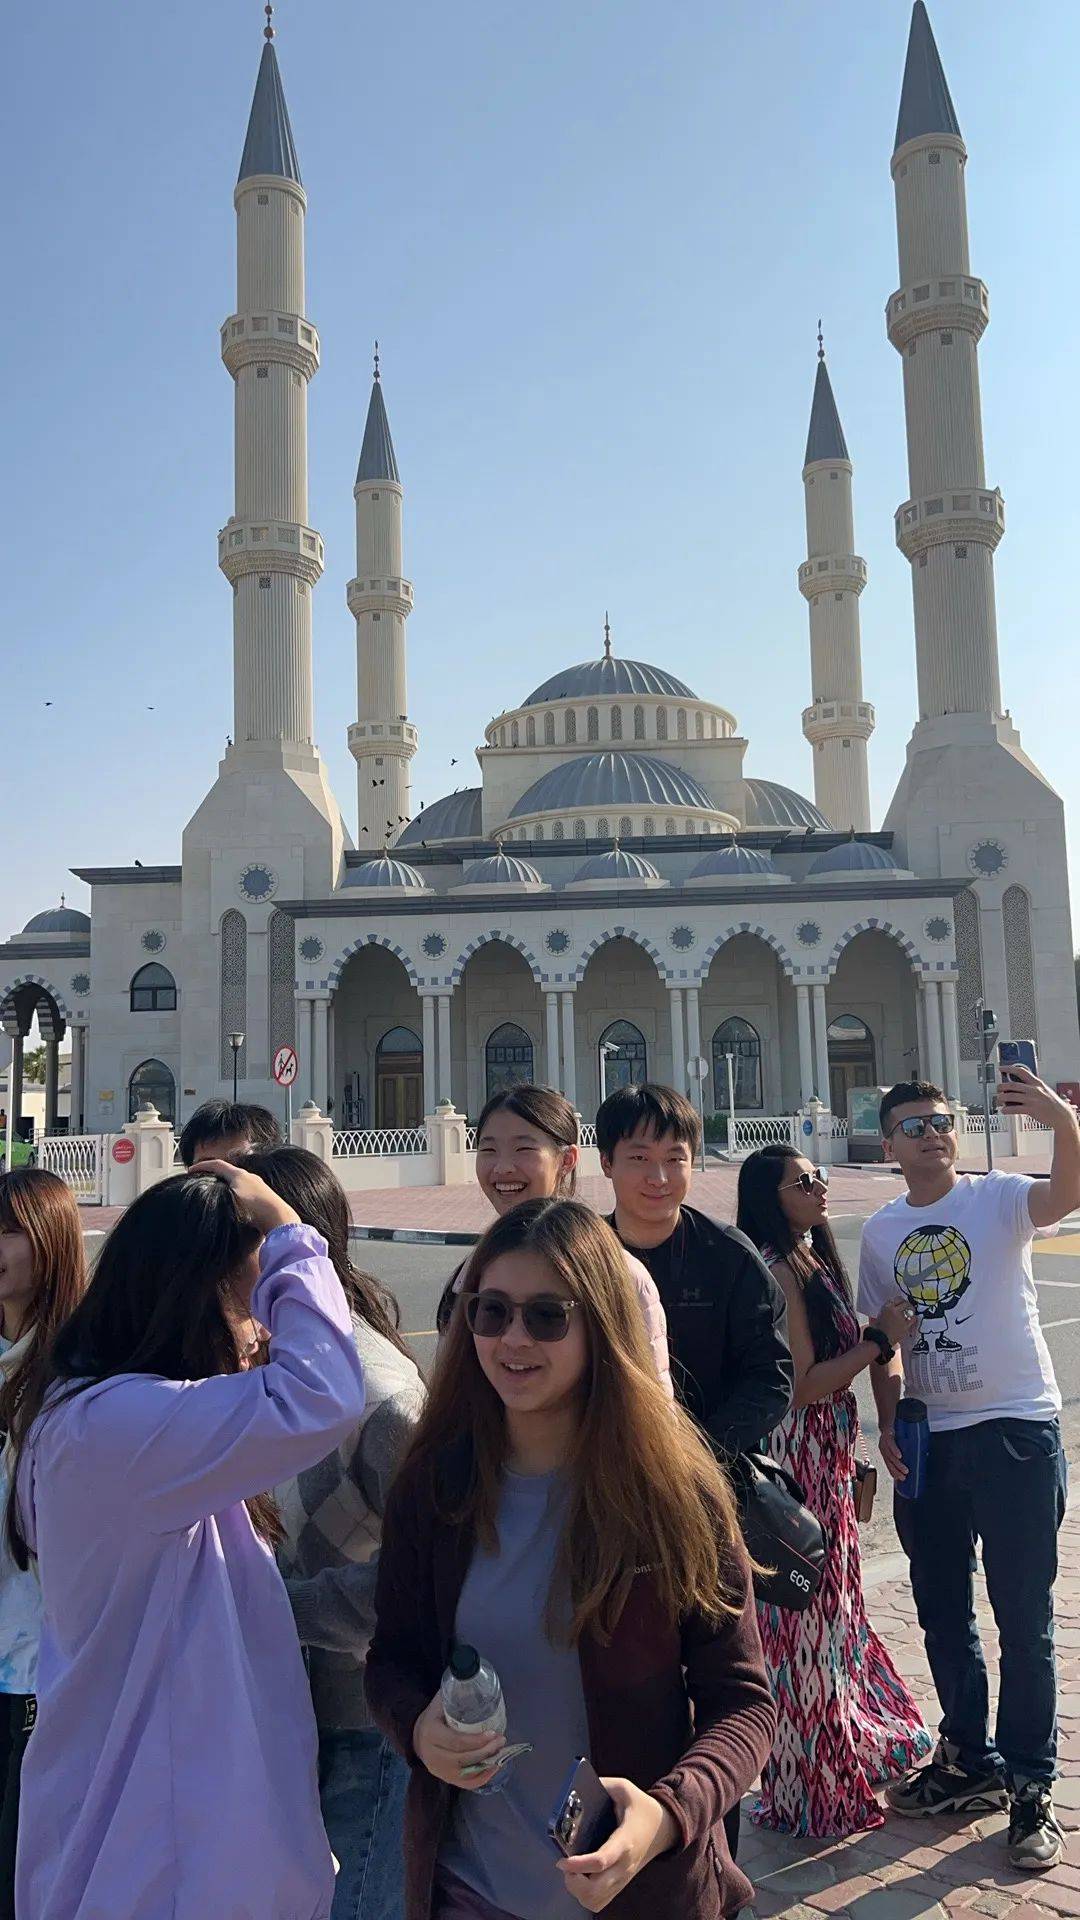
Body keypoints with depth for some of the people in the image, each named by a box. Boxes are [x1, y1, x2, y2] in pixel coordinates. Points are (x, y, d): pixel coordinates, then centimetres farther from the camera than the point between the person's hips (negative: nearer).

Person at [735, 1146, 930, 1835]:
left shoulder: (815, 1261, 9)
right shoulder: (777, 1274, -20)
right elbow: (803, 1386, -23)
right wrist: (880, 1339, -16)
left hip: (829, 1459, 9)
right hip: (797, 1460, -9)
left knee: (833, 1607, 21)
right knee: (808, 1623, 6)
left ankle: (847, 1754, 38)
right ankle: (815, 1789, 23)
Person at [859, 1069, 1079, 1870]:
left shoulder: (997, 1197, -10)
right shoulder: (881, 1232, 4)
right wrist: (888, 1425, 1)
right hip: (928, 1442, 5)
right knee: (943, 1616, 17)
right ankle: (970, 1763, 37)